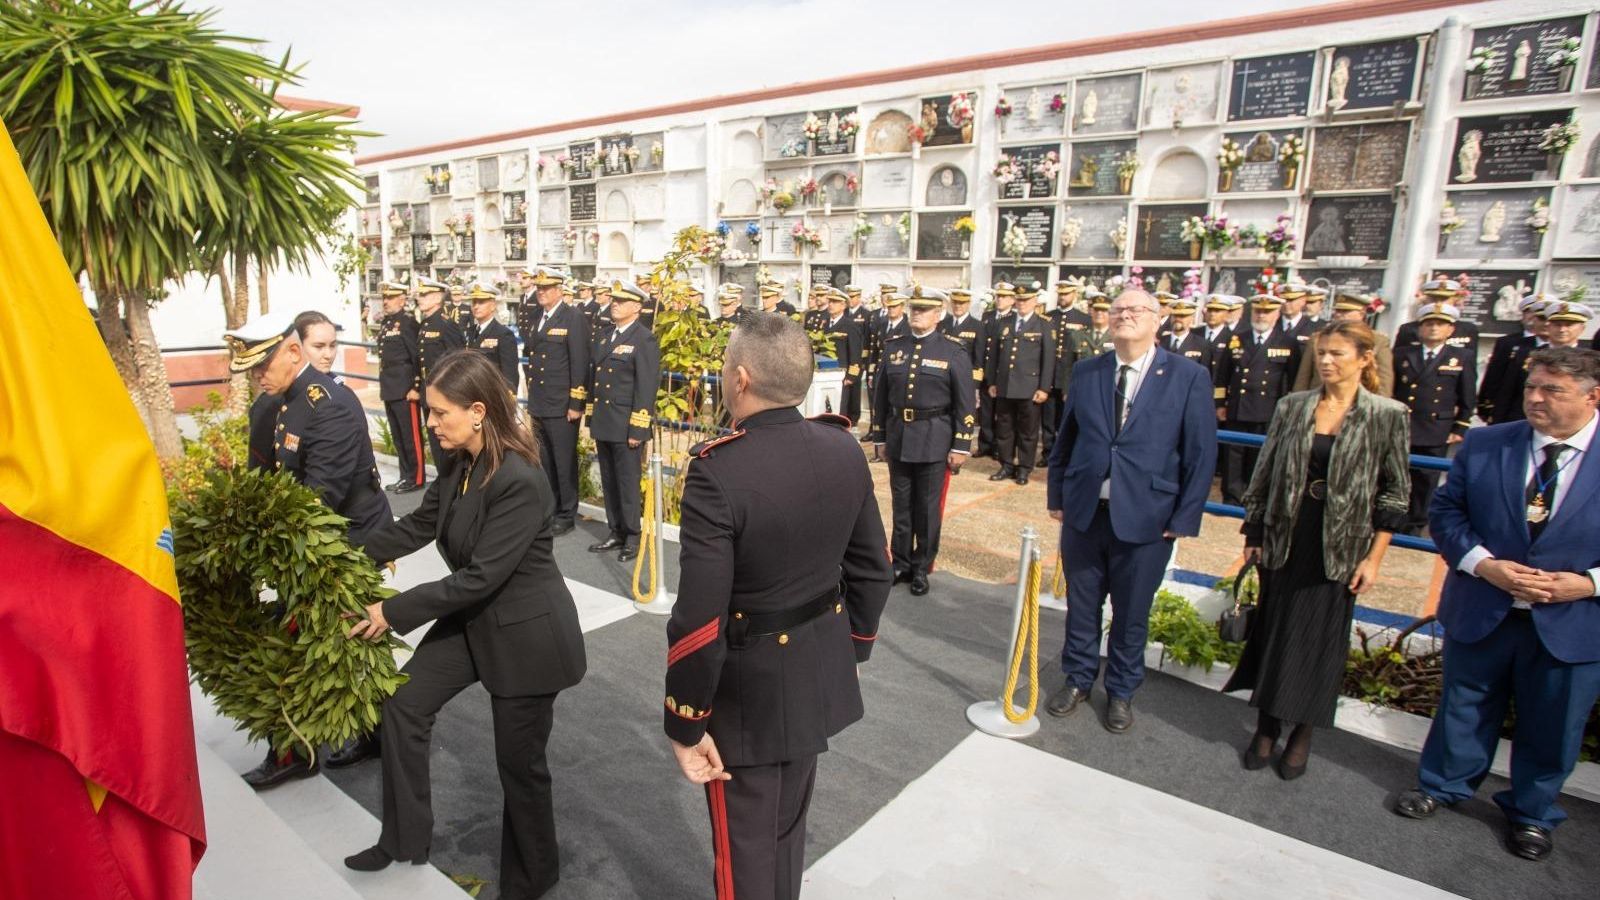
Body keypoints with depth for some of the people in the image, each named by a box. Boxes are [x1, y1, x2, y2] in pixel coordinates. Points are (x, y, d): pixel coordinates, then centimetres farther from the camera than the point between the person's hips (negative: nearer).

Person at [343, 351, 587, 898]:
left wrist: (394, 612, -21)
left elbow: (481, 575, -27)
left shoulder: (520, 482, -29)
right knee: (404, 705, 13)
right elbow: (419, 526, 10)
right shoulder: (462, 465, -2)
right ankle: (404, 837, 35)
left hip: (525, 633, -8)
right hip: (473, 617, 9)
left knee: (519, 760, 7)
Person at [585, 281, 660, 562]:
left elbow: (647, 387, -14)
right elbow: (594, 377, 18)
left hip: (626, 426, -7)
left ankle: (632, 537, 14)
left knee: (628, 483, 1)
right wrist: (592, 418, 14)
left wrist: (637, 429, -17)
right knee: (609, 483, 14)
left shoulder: (645, 340, -10)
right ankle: (616, 532, 26)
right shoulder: (604, 335, 14)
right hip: (603, 423, 7)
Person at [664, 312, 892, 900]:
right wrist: (852, 648, 17)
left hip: (748, 690, -6)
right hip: (821, 672, 6)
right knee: (789, 827, 29)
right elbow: (872, 570, 2)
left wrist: (685, 724, -11)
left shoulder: (717, 469, -27)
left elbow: (699, 621, -25)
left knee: (747, 848, 19)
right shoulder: (844, 450, -8)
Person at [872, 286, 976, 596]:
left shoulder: (954, 352, -5)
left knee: (928, 509, 7)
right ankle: (901, 563, 28)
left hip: (934, 441, -3)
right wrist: (879, 436, 8)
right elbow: (880, 396, 9)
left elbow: (966, 403, -6)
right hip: (898, 439, 3)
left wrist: (961, 446, -9)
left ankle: (922, 568, 22)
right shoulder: (894, 348, 6)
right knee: (901, 506, 14)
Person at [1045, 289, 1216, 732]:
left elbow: (1201, 454, -5)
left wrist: (1185, 519, -7)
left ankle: (1120, 692, 34)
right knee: (1081, 604, 15)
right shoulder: (1086, 371, 4)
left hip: (1145, 518, -2)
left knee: (1132, 612, 13)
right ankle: (1077, 680, 36)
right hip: (1083, 511, 3)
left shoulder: (1189, 377, -5)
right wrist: (1056, 495, 8)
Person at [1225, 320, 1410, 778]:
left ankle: (1302, 736, 25)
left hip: (1339, 548, -2)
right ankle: (1266, 728, 25)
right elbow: (1265, 472, 6)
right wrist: (1253, 533, 5)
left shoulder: (1387, 415, -4)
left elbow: (1394, 492, -2)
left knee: (1321, 639, 7)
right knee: (1273, 632, 9)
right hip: (1284, 541, 2)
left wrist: (1374, 558, -5)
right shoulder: (1291, 406, 1)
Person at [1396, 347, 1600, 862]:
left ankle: (1532, 814, 39)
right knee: (1464, 708, 18)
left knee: (1550, 728, 16)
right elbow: (1446, 511, -1)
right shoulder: (1483, 445, -5)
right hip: (1480, 613, 1)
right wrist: (1483, 564, -15)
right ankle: (1442, 786, 39)